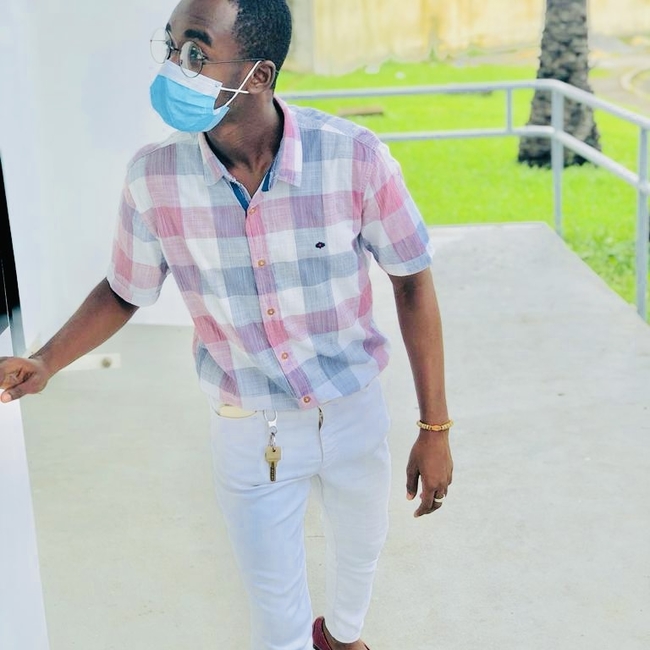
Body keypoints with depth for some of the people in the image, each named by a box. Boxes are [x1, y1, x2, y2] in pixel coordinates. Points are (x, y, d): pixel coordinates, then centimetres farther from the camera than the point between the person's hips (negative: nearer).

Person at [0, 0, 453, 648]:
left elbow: (411, 282, -12)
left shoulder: (354, 156, -23)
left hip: (354, 414, 1)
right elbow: (124, 290, 1)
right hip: (249, 433, 0)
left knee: (359, 549, 28)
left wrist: (435, 429, -9)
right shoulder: (153, 176, -17)